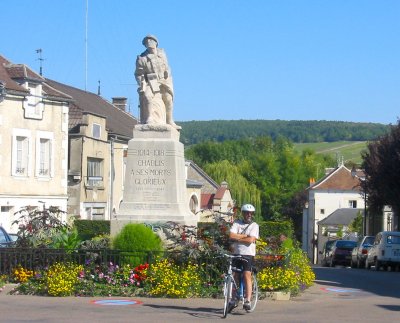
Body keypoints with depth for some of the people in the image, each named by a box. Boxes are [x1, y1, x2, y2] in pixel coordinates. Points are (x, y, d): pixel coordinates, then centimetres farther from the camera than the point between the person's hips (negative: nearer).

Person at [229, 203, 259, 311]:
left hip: (248, 255, -3)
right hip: (236, 253, 3)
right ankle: (234, 300, 18)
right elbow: (231, 236, -8)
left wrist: (237, 238, -8)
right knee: (235, 276, 6)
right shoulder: (237, 223, 7)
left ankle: (248, 301, -14)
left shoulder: (254, 226, 1)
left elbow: (250, 240, -13)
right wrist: (245, 236, -10)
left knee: (247, 276, -13)